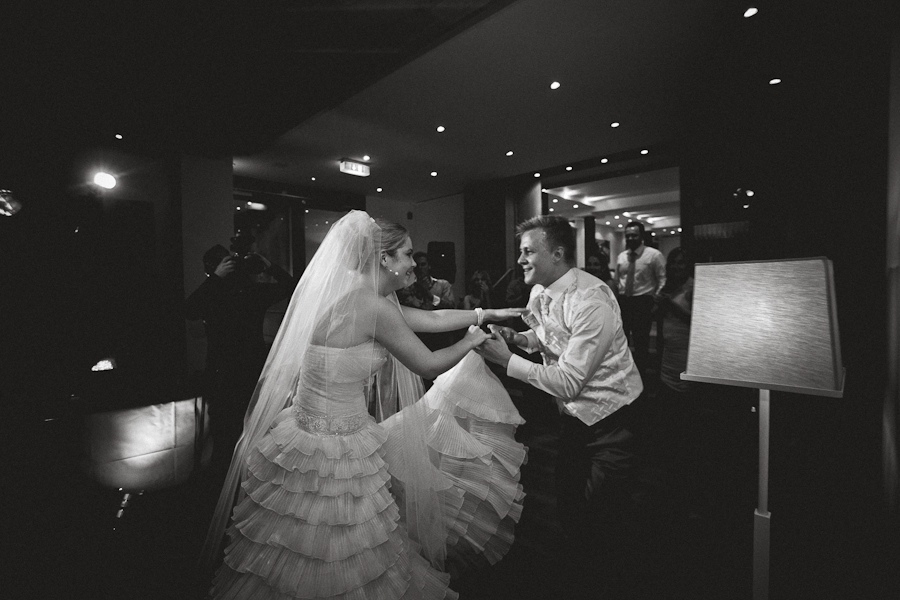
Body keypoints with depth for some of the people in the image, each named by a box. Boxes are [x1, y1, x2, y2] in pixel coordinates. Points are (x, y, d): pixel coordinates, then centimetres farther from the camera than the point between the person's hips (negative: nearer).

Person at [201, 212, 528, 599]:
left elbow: (431, 318, 9)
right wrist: (470, 341, 1)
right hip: (332, 451, -8)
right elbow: (428, 365, -16)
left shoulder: (360, 296, 4)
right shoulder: (373, 306, -24)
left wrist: (487, 313, 13)